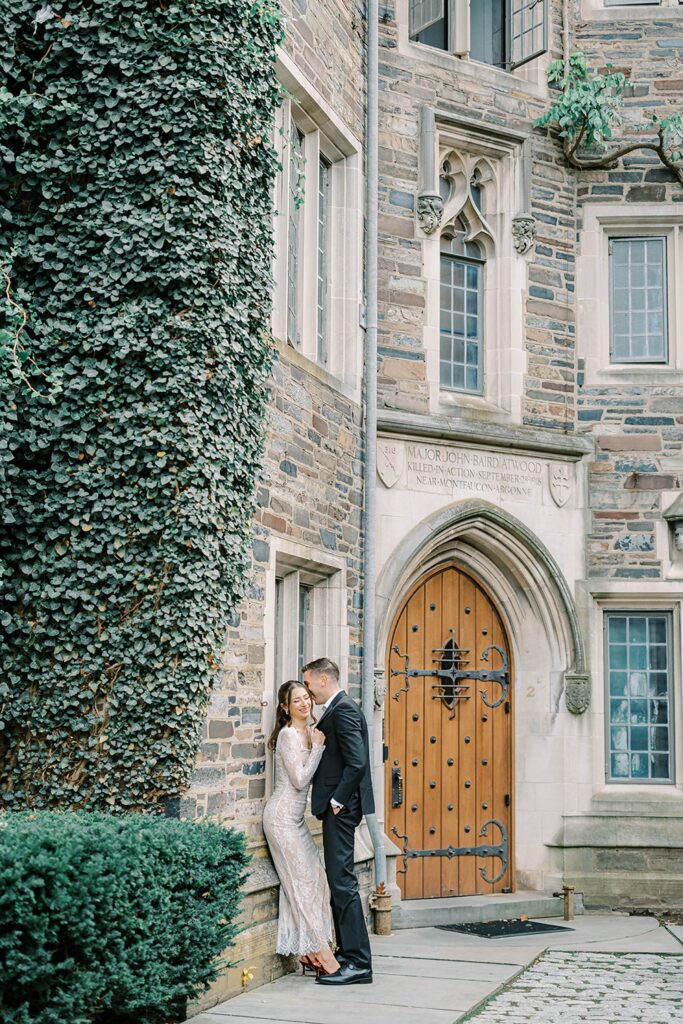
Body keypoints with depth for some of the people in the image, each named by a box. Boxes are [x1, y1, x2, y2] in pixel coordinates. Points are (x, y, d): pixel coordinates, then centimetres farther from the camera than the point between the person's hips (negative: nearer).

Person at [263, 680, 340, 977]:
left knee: (313, 878, 5)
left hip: (295, 817, 9)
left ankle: (309, 953, 9)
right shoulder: (289, 734, -14)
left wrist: (317, 743, 3)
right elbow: (300, 779, -18)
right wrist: (318, 746, -14)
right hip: (282, 816, -9)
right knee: (303, 881, -6)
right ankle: (323, 955, -3)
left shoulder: (308, 732, 12)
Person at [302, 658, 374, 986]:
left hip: (340, 807, -11)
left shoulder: (343, 710, -15)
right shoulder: (337, 709, 17)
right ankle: (348, 954, 22)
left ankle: (358, 963, -6)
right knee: (339, 881, 15)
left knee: (342, 882, -9)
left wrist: (337, 801, -17)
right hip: (338, 804, 11)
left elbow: (357, 762, -22)